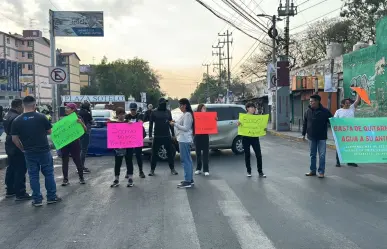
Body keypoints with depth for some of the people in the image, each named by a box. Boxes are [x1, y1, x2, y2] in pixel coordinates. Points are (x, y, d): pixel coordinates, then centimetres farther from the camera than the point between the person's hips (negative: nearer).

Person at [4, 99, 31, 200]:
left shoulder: (7, 115, 11)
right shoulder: (16, 118, -22)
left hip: (10, 146, 11)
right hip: (17, 148, -11)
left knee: (11, 168, 18)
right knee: (20, 170, -6)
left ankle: (10, 191, 27)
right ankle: (20, 193, -3)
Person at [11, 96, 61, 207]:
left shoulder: (17, 121, -4)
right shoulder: (41, 117, -8)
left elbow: (14, 139, -3)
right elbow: (49, 131, 3)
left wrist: (23, 149, 10)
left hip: (29, 153, 1)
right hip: (44, 151, -1)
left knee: (33, 176, 11)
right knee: (49, 174, 11)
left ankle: (37, 199, 14)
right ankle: (52, 197, 17)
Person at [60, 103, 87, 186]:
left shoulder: (77, 118, -4)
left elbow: (85, 130, -9)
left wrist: (81, 123, -26)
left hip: (75, 142, -3)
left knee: (77, 160, 5)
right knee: (65, 161, 5)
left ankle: (81, 177, 19)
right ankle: (65, 179, 13)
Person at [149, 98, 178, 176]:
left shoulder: (168, 112, 9)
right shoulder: (154, 113, 1)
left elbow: (171, 123, 14)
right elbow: (151, 124, 2)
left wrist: (173, 134, 11)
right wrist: (150, 135, -4)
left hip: (167, 136, 2)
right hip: (157, 137, -2)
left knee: (170, 153, 6)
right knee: (154, 153, 2)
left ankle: (172, 169, 17)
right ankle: (152, 170, 11)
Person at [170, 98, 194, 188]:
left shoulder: (187, 115, -14)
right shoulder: (185, 114, 17)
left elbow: (185, 128, -19)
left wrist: (175, 124, -15)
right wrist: (176, 123, 10)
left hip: (184, 140, -11)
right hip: (184, 140, 11)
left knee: (185, 160, -8)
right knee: (188, 160, 14)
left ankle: (187, 181, -6)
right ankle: (190, 179, 21)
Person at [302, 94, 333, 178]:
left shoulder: (325, 111, -7)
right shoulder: (308, 111, 3)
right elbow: (305, 124, 9)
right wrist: (303, 134, 9)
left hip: (322, 137, -3)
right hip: (311, 137, 3)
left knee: (322, 155, 0)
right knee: (312, 155, 11)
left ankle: (321, 171, 8)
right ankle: (312, 170, 21)